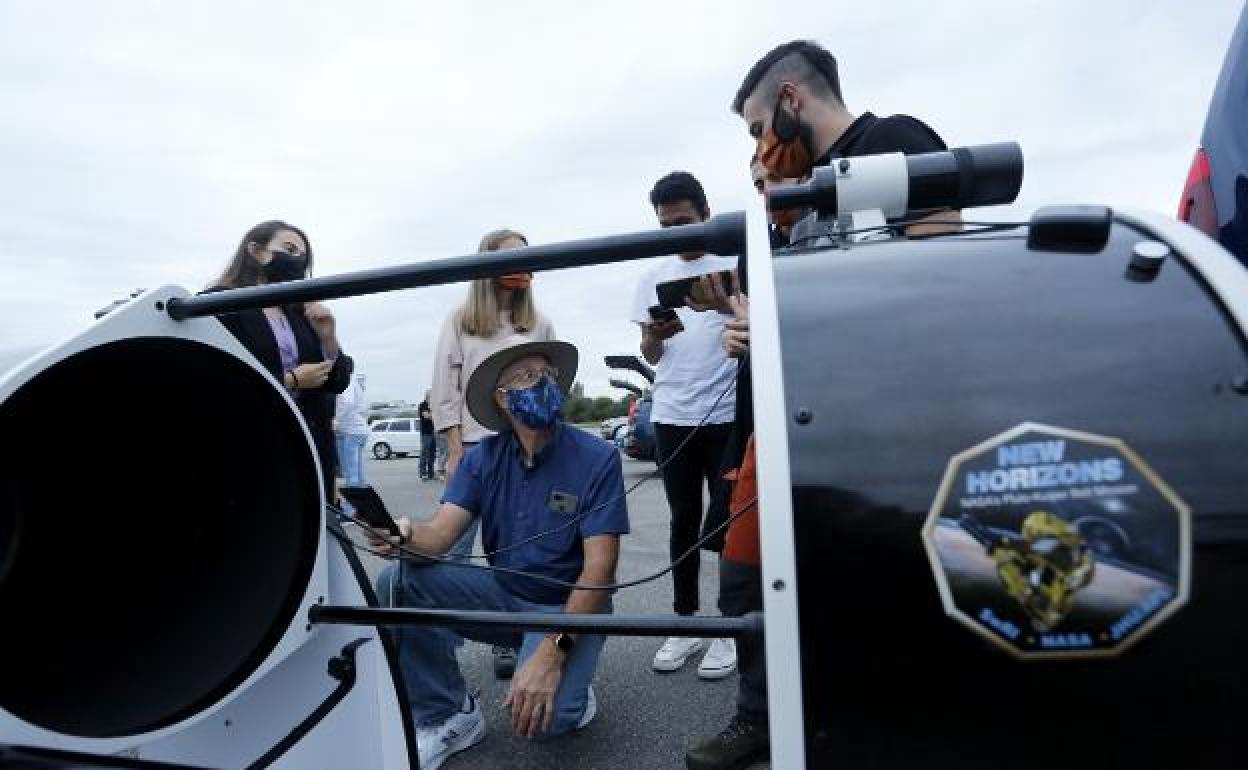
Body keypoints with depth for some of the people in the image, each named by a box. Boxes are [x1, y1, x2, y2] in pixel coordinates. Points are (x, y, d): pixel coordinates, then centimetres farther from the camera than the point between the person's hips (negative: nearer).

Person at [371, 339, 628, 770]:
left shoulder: (597, 458, -16)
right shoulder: (482, 459, -2)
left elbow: (598, 568, -20)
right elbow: (441, 533, -12)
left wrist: (553, 650, -31)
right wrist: (405, 534, -37)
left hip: (568, 605, -4)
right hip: (501, 594, 4)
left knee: (541, 717, -30)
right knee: (397, 583, -16)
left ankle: (571, 691, 9)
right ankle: (450, 717, 1)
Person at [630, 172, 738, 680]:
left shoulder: (736, 264, 3)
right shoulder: (653, 277, 12)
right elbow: (649, 356, 10)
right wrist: (654, 336, -12)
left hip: (727, 413, -3)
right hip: (672, 415, 3)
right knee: (684, 520, 10)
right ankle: (685, 623, 21)